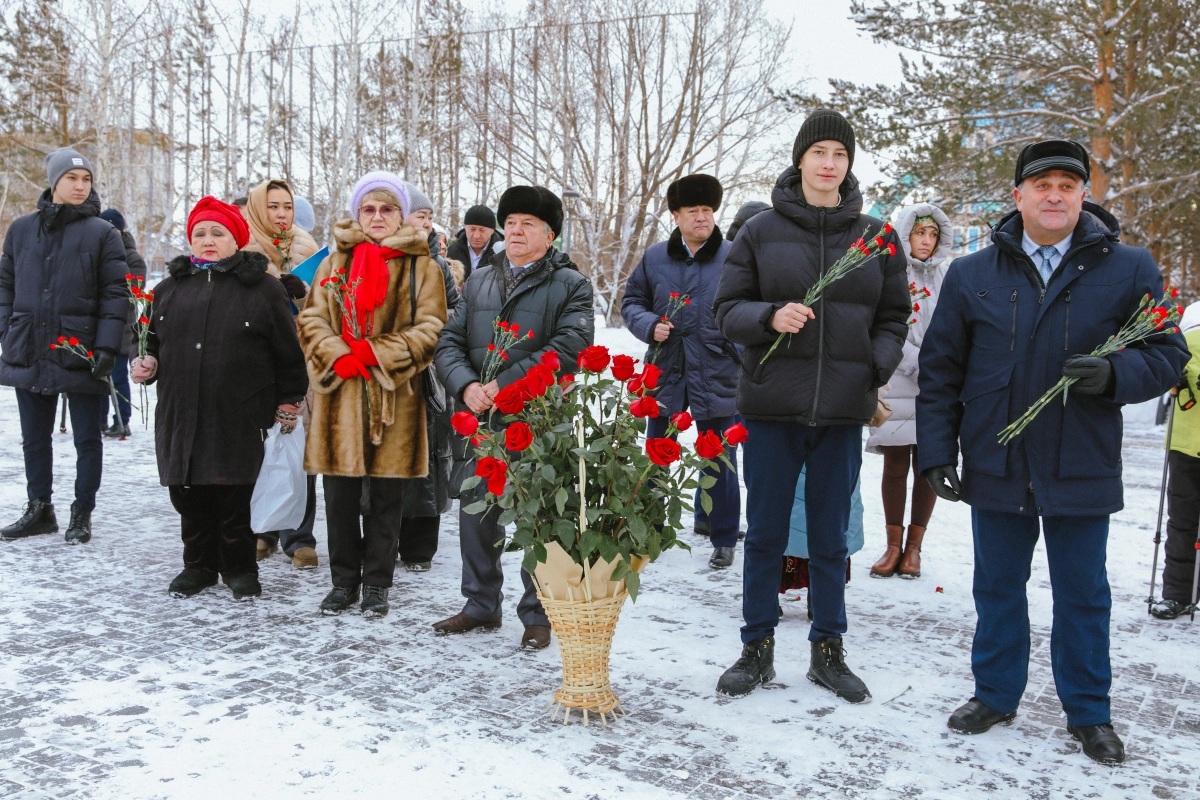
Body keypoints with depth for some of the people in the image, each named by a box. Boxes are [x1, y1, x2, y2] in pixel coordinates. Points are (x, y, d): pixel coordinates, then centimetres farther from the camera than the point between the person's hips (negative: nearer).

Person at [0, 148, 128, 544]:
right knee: (34, 437, 13)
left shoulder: (102, 233, -3)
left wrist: (106, 347, -14)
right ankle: (39, 509, 27)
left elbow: (116, 293, -7)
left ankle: (82, 513, 18)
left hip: (81, 355, -4)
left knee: (87, 439, 5)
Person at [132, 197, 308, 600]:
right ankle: (199, 566, 27)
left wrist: (289, 402, 0)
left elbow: (287, 351, 2)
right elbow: (154, 341, 24)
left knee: (236, 498, 0)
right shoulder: (171, 287, 14)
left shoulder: (263, 288, 1)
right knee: (190, 497, 10)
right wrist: (148, 365, 3)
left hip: (240, 418, -4)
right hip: (181, 416, 4)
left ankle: (240, 569, 18)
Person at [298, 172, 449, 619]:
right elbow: (312, 320, 7)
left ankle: (377, 583, 18)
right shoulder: (334, 263, 13)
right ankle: (344, 580, 22)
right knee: (339, 494, 8)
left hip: (394, 397, -2)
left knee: (385, 494, 5)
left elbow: (430, 328, -4)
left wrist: (374, 355, -14)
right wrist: (340, 358, -12)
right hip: (339, 396, 2)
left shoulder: (421, 267, 4)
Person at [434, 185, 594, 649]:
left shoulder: (570, 285, 1)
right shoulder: (478, 281, 16)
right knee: (476, 513, 13)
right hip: (480, 419, 5)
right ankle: (482, 604, 30)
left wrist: (504, 384, -18)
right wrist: (466, 386, -11)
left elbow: (569, 347, -13)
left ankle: (538, 613, 18)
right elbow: (450, 342, 10)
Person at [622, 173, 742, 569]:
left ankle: (724, 540, 21)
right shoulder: (655, 257, 5)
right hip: (665, 372, 3)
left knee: (719, 461, 6)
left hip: (717, 375, -2)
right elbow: (631, 302, 14)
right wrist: (649, 325, -7)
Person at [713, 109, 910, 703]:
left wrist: (876, 371, -4)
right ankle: (758, 649, 23)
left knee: (830, 538, 11)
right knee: (765, 534, 7)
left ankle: (827, 651, 26)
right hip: (771, 406, -1)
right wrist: (769, 317, -18)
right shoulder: (761, 231, 1)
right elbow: (727, 309, 1)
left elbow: (892, 318, 12)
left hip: (842, 410, 2)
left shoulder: (875, 237, 6)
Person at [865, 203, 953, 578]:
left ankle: (914, 547, 16)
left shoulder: (950, 275, 9)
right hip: (897, 384, -2)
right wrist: (920, 364, -15)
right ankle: (893, 545, 13)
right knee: (895, 466, 2)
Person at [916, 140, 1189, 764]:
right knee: (998, 588, 14)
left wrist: (1114, 374, -20)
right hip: (995, 469, 1)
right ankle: (995, 694, 32)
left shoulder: (1130, 270, 0)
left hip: (1082, 471, -1)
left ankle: (1089, 713, 28)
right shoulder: (971, 275, 3)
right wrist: (936, 451, 0)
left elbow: (1167, 355, 1)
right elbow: (939, 370, 5)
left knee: (1082, 596, 11)